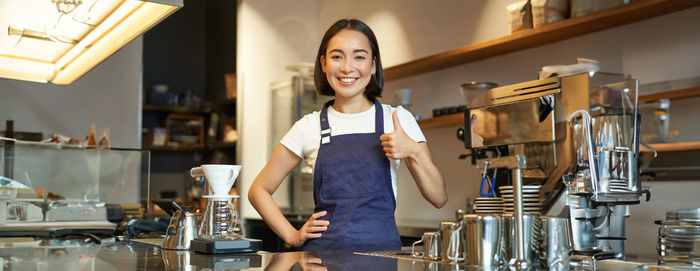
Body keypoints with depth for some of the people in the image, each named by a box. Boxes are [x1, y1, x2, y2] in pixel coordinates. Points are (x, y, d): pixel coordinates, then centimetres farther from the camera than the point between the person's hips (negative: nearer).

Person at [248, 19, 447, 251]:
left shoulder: (398, 120, 6)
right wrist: (293, 236, 4)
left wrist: (413, 151, -10)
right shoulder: (310, 127, 6)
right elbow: (259, 190, 15)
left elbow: (439, 198, 4)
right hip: (324, 250, 0)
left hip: (382, 250, 0)